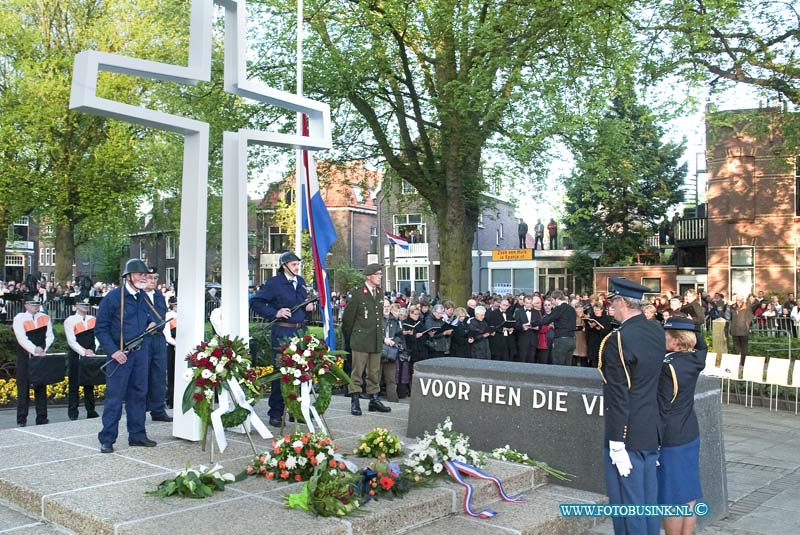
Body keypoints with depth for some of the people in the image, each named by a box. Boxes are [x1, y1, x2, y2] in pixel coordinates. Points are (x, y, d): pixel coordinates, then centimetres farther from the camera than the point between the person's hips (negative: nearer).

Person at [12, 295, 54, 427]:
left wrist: (42, 349, -11)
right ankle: (21, 420, 5)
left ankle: (42, 419, 11)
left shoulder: (45, 318, 9)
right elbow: (21, 338, -13)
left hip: (41, 357, 3)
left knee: (41, 387, 6)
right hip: (25, 358, -3)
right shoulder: (19, 318, -2)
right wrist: (35, 350, -23)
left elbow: (50, 336, 5)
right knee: (23, 388, -1)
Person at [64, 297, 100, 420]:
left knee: (90, 384, 8)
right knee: (74, 384, 0)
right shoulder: (70, 321, -3)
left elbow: (97, 337, 8)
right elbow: (71, 341, -10)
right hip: (75, 357, -4)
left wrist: (92, 351, -7)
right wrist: (84, 352, -19)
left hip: (90, 357, 4)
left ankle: (91, 411, 13)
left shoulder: (93, 320, 10)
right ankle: (73, 413, 6)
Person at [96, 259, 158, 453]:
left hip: (141, 352, 6)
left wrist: (151, 322, 3)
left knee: (139, 394, 11)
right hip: (119, 354, -6)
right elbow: (100, 328, -9)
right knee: (115, 396, -3)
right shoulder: (113, 297, -9)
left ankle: (137, 435, 21)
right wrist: (113, 351, -17)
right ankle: (107, 439, 5)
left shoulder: (143, 297, 10)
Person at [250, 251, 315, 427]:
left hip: (300, 331, 6)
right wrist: (274, 313, -14)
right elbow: (255, 302, -9)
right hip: (282, 332, -6)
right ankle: (276, 413, 6)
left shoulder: (300, 281, 13)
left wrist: (309, 305, 6)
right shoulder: (274, 283, -7)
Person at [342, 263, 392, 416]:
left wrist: (381, 336, 17)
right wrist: (349, 336, 4)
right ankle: (355, 402, 4)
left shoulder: (380, 293, 12)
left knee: (375, 371, 11)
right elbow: (348, 316, -3)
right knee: (357, 371, -2)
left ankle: (374, 400, 19)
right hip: (361, 339, -6)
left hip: (376, 340, 6)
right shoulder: (357, 293, -8)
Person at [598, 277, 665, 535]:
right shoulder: (657, 331, 4)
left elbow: (619, 397, -20)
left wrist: (616, 445, -17)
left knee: (628, 503, 4)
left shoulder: (619, 339, -20)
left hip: (628, 436, -8)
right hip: (652, 433, 8)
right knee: (648, 501, 17)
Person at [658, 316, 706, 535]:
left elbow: (662, 408, -18)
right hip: (691, 435, 8)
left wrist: (656, 442, -13)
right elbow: (702, 345, 25)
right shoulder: (695, 360, 0)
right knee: (689, 496, 14)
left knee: (673, 500, 3)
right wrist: (691, 326, 14)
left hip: (671, 439, -7)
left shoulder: (668, 367, -19)